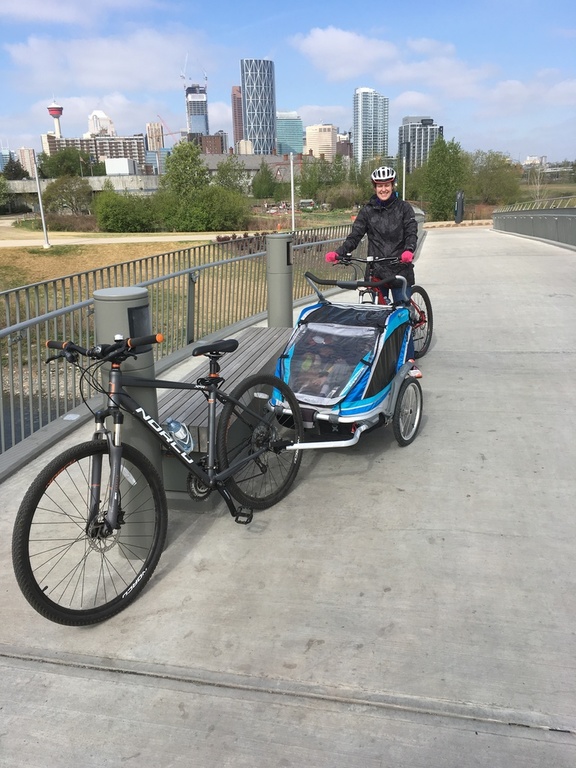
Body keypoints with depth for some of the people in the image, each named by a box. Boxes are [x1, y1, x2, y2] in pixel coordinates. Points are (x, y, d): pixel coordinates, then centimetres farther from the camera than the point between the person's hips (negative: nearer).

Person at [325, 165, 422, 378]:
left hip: (400, 268, -2)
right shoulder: (367, 211, 8)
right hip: (376, 269, 2)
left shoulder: (404, 208, 5)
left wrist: (409, 250, -29)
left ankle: (409, 361, -1)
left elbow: (412, 233, -7)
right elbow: (355, 236, 2)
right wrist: (339, 253, -16)